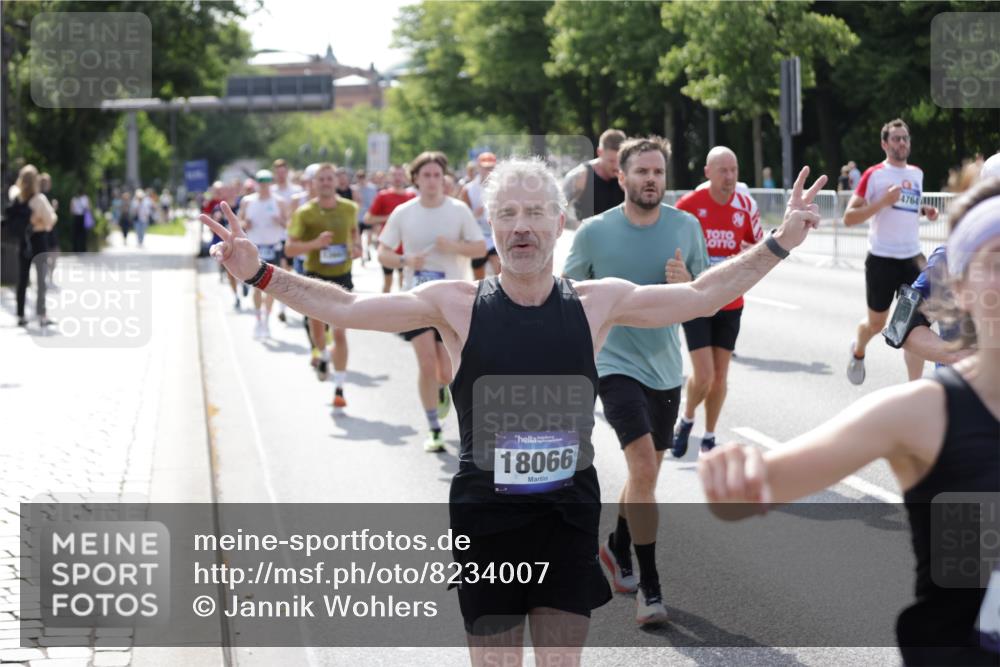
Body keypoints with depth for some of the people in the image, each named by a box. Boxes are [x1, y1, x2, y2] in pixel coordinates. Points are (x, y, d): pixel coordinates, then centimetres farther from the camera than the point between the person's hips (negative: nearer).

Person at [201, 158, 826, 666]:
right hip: (485, 512, -1)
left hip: (569, 512, 1)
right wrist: (262, 274, -13)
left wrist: (779, 245, 0)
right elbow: (347, 308, -5)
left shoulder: (597, 302, -1)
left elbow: (699, 296, 5)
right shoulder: (457, 304, -5)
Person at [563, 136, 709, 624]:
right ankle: (649, 585, -11)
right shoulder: (594, 231, -7)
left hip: (665, 367, 4)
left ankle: (618, 547, 44)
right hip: (616, 364, -4)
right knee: (643, 466, -18)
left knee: (646, 471, 17)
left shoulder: (686, 227, 0)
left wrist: (687, 284, -14)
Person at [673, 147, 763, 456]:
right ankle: (686, 421, 19)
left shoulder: (746, 205, -1)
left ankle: (709, 438, 24)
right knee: (704, 376, -11)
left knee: (720, 377, 7)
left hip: (730, 303, 3)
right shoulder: (688, 204, -11)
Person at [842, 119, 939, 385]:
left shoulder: (917, 173, 11)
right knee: (876, 324, 11)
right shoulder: (874, 175, -8)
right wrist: (883, 201, -22)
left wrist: (925, 211, 8)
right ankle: (858, 352, 45)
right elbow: (848, 218, -12)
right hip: (882, 259, -4)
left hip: (913, 257, 4)